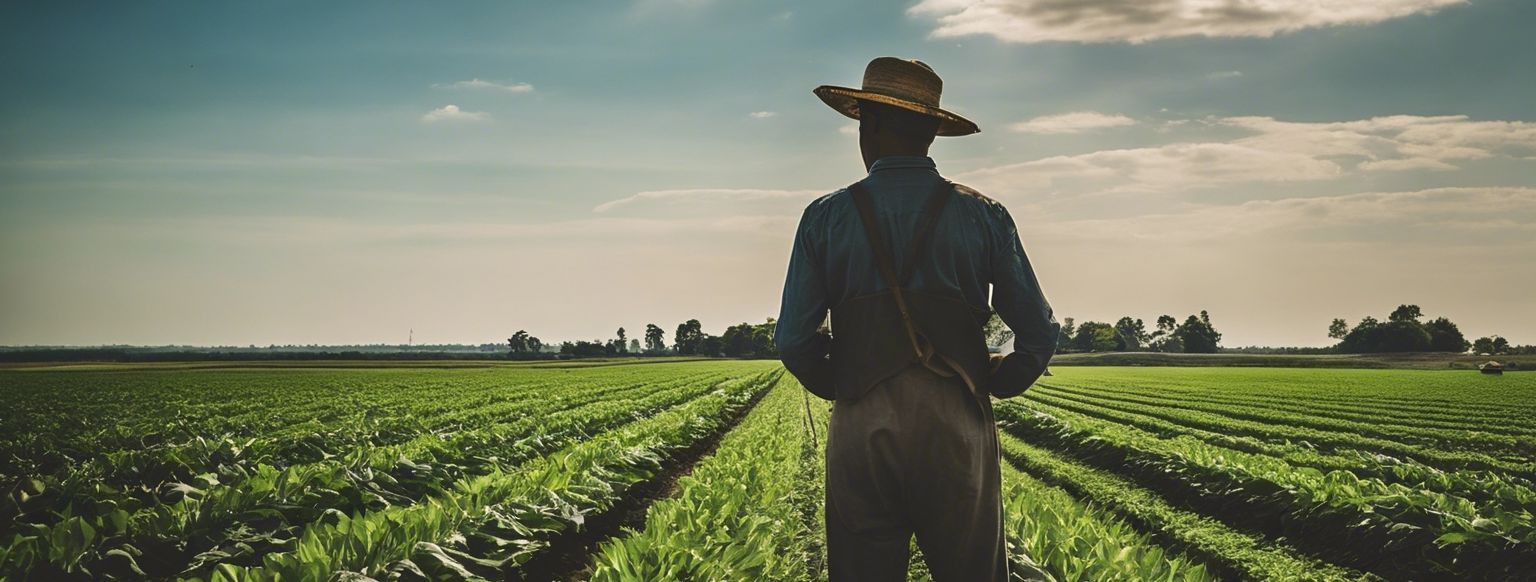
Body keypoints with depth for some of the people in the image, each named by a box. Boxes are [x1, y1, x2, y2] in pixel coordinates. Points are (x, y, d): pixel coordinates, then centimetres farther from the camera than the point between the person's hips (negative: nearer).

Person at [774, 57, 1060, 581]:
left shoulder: (825, 218, 3)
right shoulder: (983, 216, 5)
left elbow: (795, 341, 1)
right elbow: (1038, 335, 4)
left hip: (862, 430, 0)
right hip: (958, 427, 0)